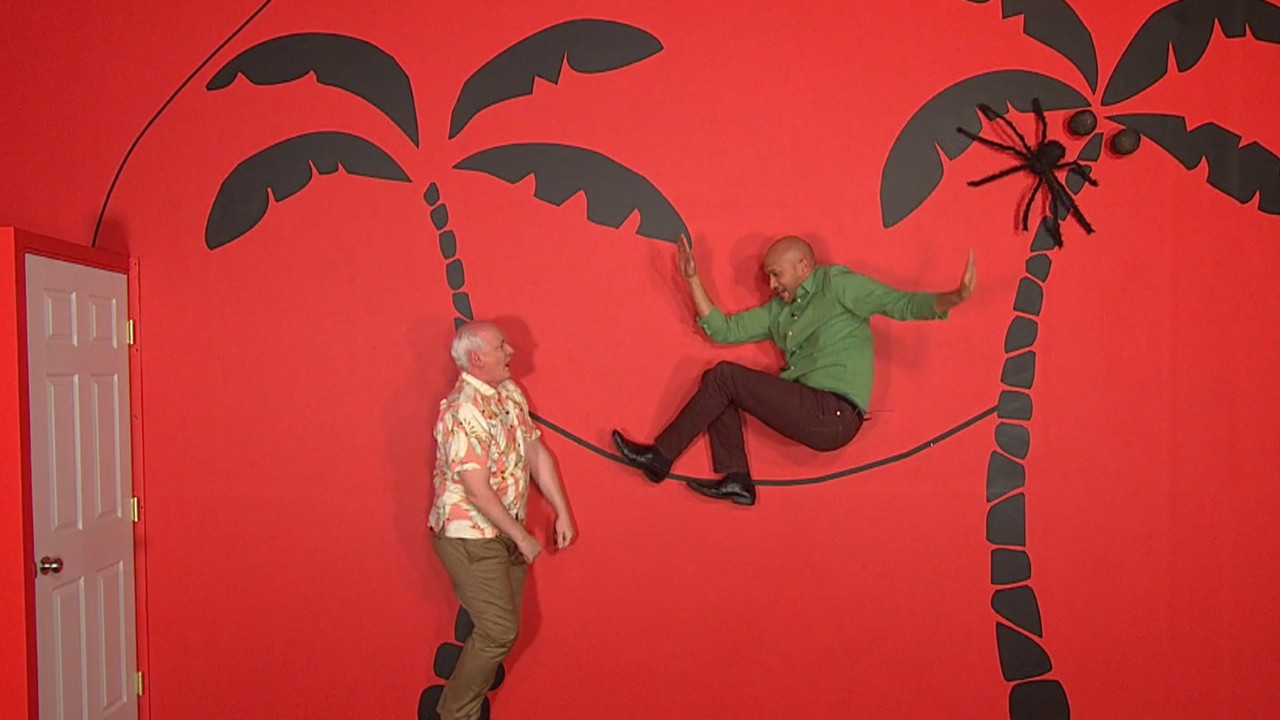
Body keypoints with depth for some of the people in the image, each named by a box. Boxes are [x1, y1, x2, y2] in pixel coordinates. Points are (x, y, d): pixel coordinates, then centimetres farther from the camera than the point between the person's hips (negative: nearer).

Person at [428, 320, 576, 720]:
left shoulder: (509, 392, 4)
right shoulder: (463, 412, -23)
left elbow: (537, 453, 8)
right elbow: (477, 491, -25)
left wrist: (563, 513, 4)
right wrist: (522, 537, -17)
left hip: (503, 531, 8)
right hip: (470, 537, -8)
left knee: (500, 626, 15)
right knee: (499, 631, -4)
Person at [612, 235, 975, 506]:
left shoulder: (836, 284, 1)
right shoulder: (778, 310, 21)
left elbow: (903, 304, -7)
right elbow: (723, 330, 21)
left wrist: (953, 297, -26)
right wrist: (693, 280, 17)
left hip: (834, 416, -8)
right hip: (809, 410, 8)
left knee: (724, 376, -10)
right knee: (717, 384, 7)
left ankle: (660, 457, -1)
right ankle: (736, 478, -8)